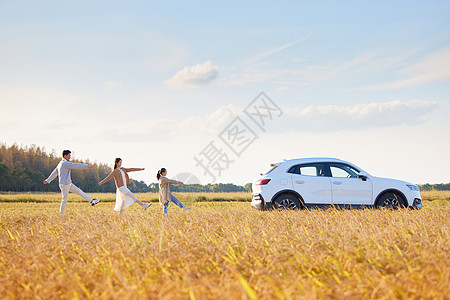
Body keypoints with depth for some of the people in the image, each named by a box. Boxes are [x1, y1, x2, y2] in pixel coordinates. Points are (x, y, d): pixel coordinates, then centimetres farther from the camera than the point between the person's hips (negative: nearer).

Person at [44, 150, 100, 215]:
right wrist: (87, 166, -15)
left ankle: (92, 201, 1)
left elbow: (54, 172, 20)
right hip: (64, 184, -10)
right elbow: (76, 165, -18)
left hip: (69, 184, 10)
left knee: (80, 191, 4)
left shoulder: (60, 164, 16)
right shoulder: (65, 163, -15)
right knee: (65, 198, -4)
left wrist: (48, 180, 23)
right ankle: (61, 214, 5)